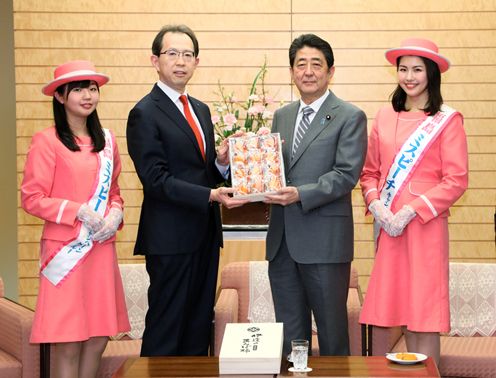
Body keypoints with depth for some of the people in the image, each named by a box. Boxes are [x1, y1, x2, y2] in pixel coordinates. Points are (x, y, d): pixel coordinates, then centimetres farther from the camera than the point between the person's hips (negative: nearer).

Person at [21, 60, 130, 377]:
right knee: (68, 345, -1)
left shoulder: (106, 139, 11)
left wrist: (115, 214, -1)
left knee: (99, 338, 9)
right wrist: (79, 211, -17)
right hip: (66, 251, -5)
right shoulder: (47, 142, -7)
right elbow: (32, 199, -9)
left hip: (101, 249, 6)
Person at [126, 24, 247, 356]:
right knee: (166, 330, 0)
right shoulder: (144, 114, -9)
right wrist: (211, 195, -23)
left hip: (205, 234, 8)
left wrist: (222, 164, -4)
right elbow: (156, 180, -16)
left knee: (199, 328, 12)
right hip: (171, 238, -7)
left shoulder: (201, 110, 16)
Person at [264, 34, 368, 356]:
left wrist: (300, 194, -23)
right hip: (282, 241, 6)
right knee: (289, 335, 14)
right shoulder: (281, 116, 15)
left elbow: (347, 175, -13)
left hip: (325, 241, -5)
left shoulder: (350, 117, -4)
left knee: (332, 332, 6)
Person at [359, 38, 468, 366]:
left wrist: (409, 211, -14)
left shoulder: (447, 120, -3)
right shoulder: (385, 118, 11)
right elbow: (370, 173, 14)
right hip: (388, 227, 4)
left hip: (426, 225, -4)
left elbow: (456, 181, -8)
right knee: (403, 308, 9)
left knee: (425, 312, -1)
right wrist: (376, 205, -5)